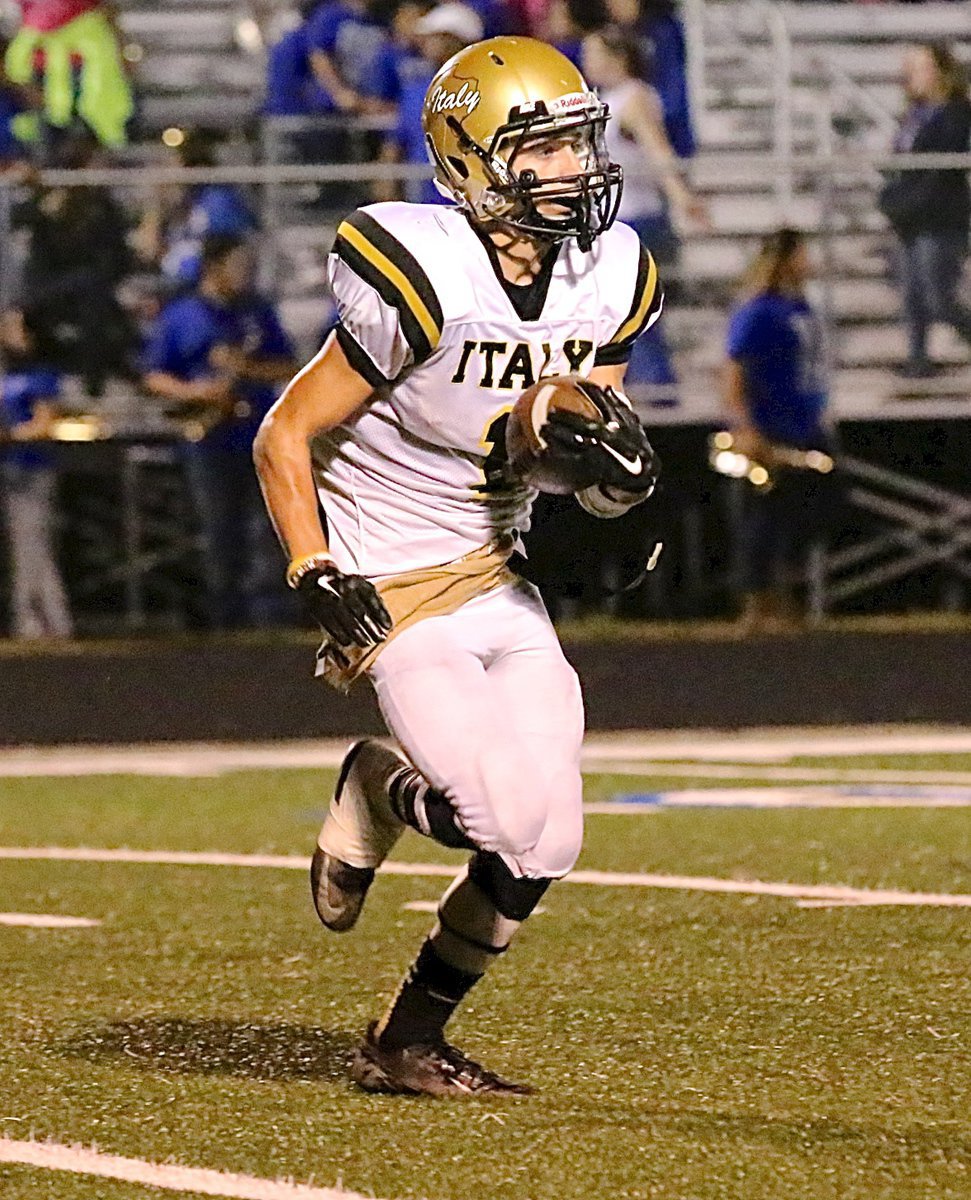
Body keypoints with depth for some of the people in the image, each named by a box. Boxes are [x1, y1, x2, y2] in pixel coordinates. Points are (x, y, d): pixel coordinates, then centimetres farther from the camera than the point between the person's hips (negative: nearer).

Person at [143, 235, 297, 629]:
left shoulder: (259, 312, 13)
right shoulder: (179, 317, 5)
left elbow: (288, 367, 12)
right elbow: (155, 378, 5)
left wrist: (248, 368, -7)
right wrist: (193, 392, -13)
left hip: (260, 438, 1)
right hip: (210, 446, -1)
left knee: (263, 533, -5)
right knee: (219, 537, 2)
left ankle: (269, 621, -7)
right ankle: (225, 622, 8)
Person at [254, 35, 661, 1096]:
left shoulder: (603, 279, -1)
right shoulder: (420, 286, -21)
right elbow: (284, 439, -12)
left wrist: (609, 457, -14)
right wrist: (316, 577, -19)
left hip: (497, 579, 7)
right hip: (396, 596, -7)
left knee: (546, 844, -1)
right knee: (511, 818, -20)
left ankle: (408, 1044, 17)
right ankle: (382, 794, 14)